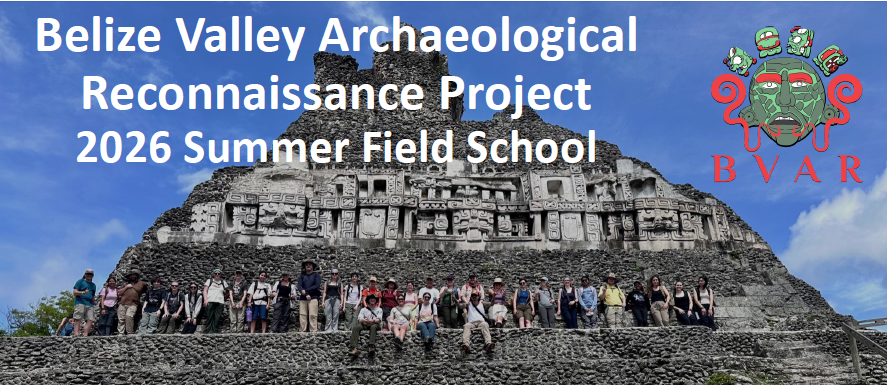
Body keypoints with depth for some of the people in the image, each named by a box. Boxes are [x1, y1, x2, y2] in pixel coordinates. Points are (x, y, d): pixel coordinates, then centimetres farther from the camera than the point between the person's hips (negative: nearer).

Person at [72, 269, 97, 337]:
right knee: (78, 319, -14)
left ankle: (85, 335, -12)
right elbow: (75, 292, 0)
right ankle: (76, 334, -23)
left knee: (90, 320, -9)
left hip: (89, 304, 5)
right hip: (80, 303, -5)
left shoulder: (93, 285, 28)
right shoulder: (80, 281, 11)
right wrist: (83, 292, -17)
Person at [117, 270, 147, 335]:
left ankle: (130, 333, -22)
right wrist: (126, 287, 5)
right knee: (121, 319, -5)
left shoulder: (141, 283, 18)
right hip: (122, 304, 4)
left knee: (129, 316, -26)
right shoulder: (126, 284, 25)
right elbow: (118, 293, 16)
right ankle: (120, 334, -3)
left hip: (132, 305, -4)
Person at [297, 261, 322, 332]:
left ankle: (313, 331, -10)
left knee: (312, 315, -9)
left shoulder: (316, 275, 9)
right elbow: (299, 286, 3)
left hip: (313, 298, -3)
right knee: (302, 315, -3)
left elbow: (317, 286, -3)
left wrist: (306, 290, -8)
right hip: (303, 298, 3)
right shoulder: (301, 275, 16)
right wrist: (306, 295, -12)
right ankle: (302, 331, -3)